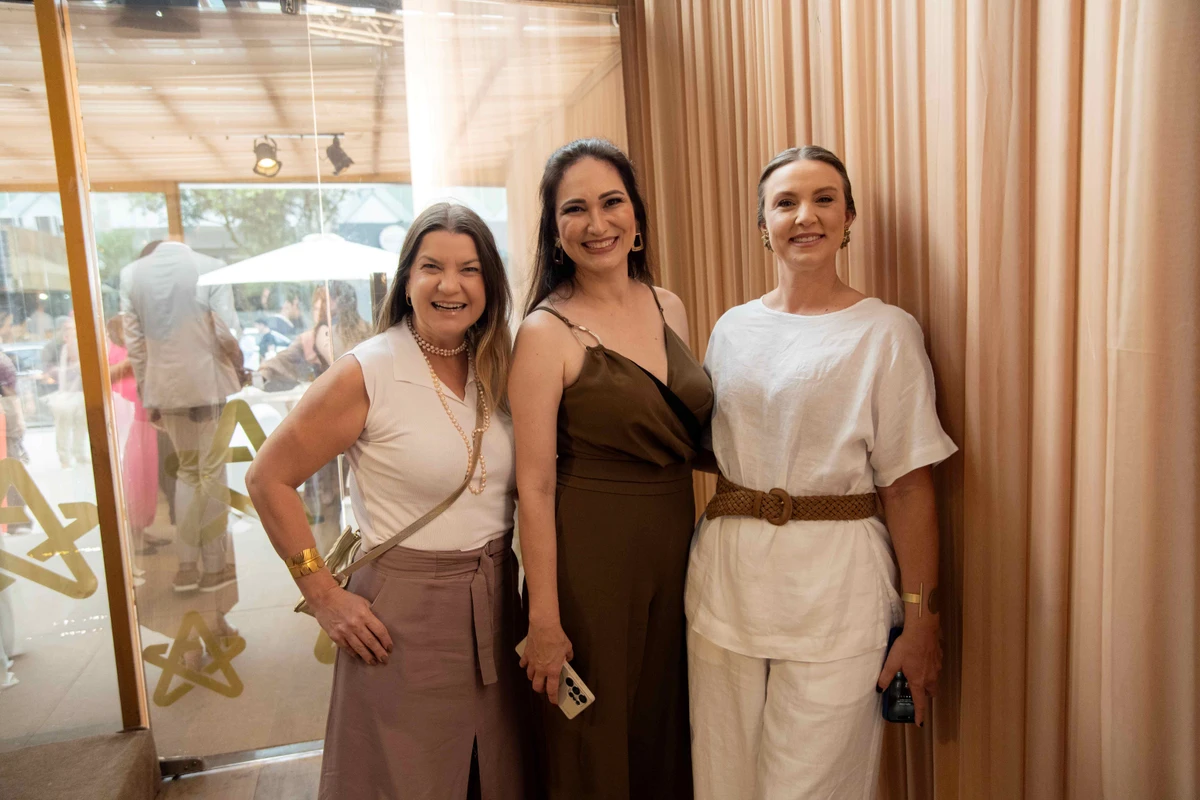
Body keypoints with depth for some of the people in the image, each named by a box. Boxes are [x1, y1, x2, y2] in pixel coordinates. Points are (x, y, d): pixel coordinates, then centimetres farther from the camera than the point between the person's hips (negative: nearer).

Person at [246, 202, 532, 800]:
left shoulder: (497, 372, 2)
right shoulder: (367, 374, -13)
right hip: (405, 613, -5)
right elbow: (268, 480, -9)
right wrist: (325, 597, -10)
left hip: (495, 607, 5)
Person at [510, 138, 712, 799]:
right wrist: (544, 621, -14)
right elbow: (535, 486, -15)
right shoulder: (546, 332, -14)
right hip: (589, 561, -5)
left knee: (667, 733, 21)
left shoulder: (669, 307, 4)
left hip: (675, 548, 6)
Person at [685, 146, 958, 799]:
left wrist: (921, 619, -8)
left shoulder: (886, 333, -4)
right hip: (726, 572, 4)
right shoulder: (732, 329, 9)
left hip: (835, 580, -4)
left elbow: (908, 485, -6)